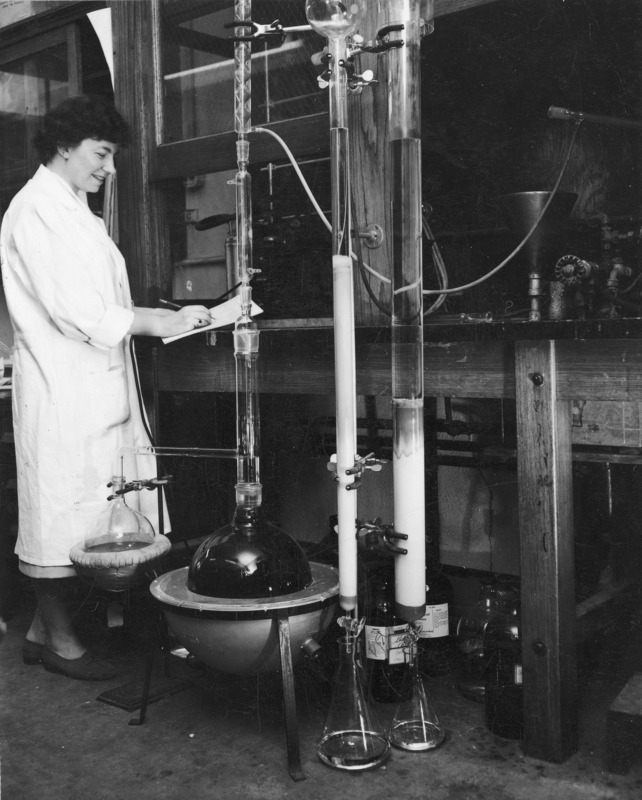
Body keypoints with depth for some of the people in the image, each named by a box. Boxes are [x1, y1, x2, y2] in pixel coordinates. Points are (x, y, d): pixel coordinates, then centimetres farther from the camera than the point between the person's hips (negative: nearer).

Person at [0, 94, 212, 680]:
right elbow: (73, 311, -18)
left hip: (96, 391, 10)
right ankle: (60, 641, 15)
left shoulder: (74, 212, 21)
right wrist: (161, 322, -14)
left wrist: (166, 317, 8)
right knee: (62, 517, 1)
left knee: (81, 517, 13)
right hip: (62, 395, -10)